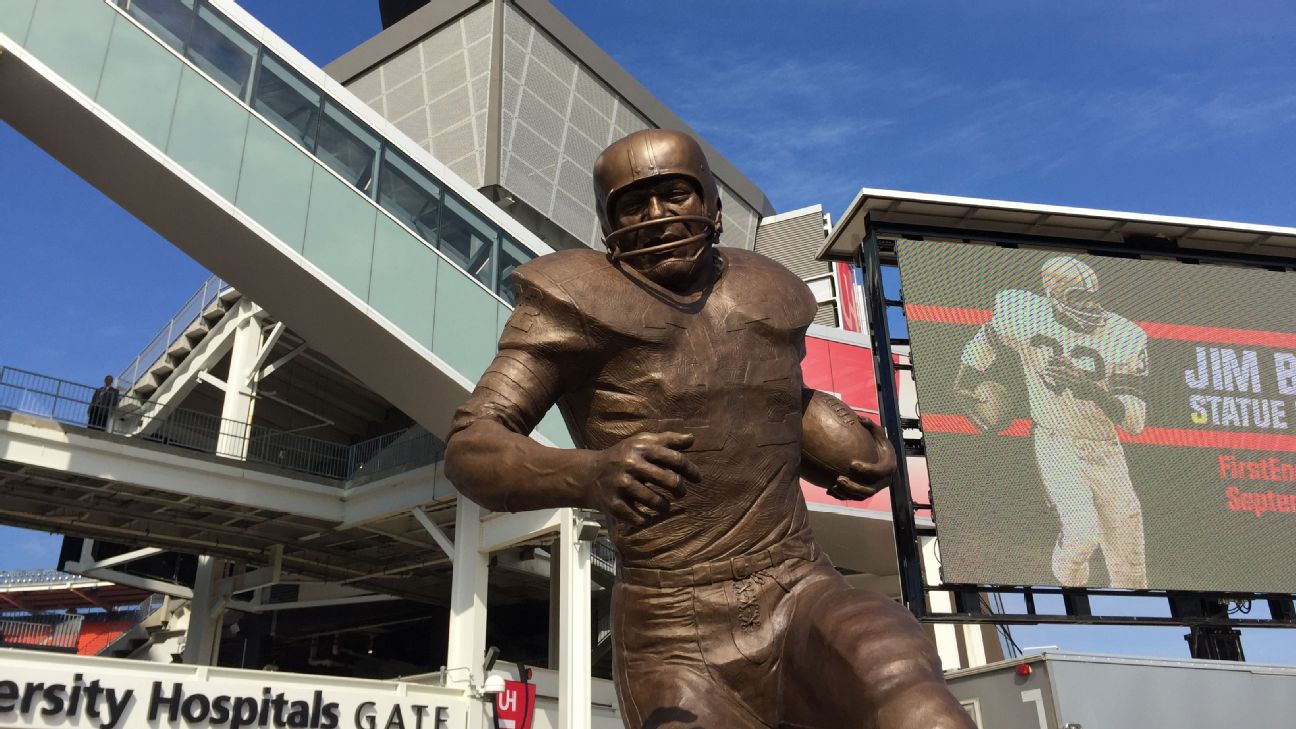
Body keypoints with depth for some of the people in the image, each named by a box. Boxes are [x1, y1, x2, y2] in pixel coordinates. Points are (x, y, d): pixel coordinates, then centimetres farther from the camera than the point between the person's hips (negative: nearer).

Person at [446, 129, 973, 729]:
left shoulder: (764, 295, 9)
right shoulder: (577, 302, -5)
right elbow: (470, 451, -12)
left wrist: (852, 440, 9)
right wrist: (590, 474, -32)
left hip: (802, 602, 3)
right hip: (678, 649, -2)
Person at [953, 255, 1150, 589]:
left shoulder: (1125, 338, -9)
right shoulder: (1026, 315, -11)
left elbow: (1135, 422, -12)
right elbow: (988, 337, 12)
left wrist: (1094, 391, -29)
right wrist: (964, 381, 22)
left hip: (1106, 451, 3)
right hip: (1054, 445, -2)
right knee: (1084, 532, -20)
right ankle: (1069, 580, 12)